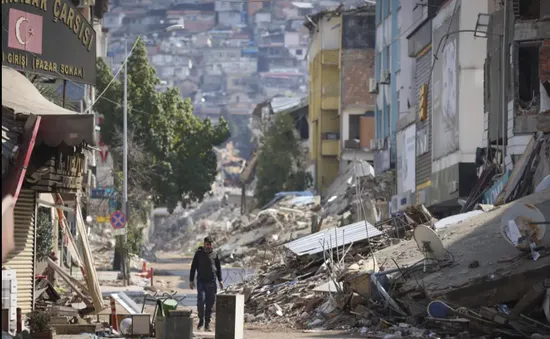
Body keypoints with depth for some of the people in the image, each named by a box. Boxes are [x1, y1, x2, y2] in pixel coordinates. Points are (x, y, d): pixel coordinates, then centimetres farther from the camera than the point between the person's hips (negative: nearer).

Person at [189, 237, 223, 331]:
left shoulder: (214, 254, 8)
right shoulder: (199, 253, 4)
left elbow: (218, 267, 16)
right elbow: (193, 267, 6)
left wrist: (220, 280, 8)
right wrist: (191, 280, 1)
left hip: (211, 282, 1)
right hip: (201, 281, -1)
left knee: (210, 303, 0)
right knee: (201, 301, -14)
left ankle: (207, 323, 6)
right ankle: (201, 320, 3)